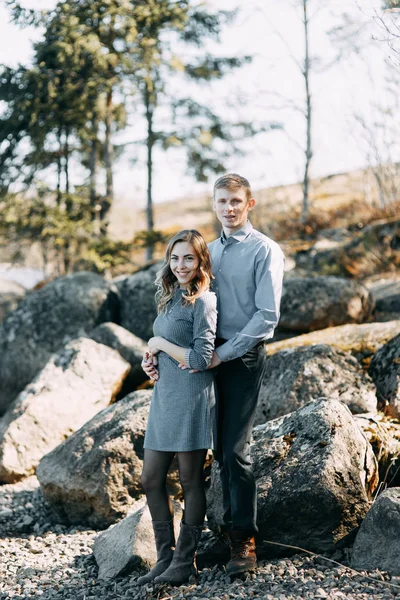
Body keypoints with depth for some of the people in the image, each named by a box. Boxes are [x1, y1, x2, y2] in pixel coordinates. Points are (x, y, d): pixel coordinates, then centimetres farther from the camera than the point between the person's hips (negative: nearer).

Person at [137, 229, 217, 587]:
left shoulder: (203, 301, -11)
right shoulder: (171, 298, 14)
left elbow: (200, 359, -17)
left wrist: (161, 344, -8)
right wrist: (152, 357, 5)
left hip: (192, 398, -9)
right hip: (163, 396, 9)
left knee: (191, 482, 3)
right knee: (151, 480, 9)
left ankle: (186, 561, 14)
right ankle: (165, 558, 20)